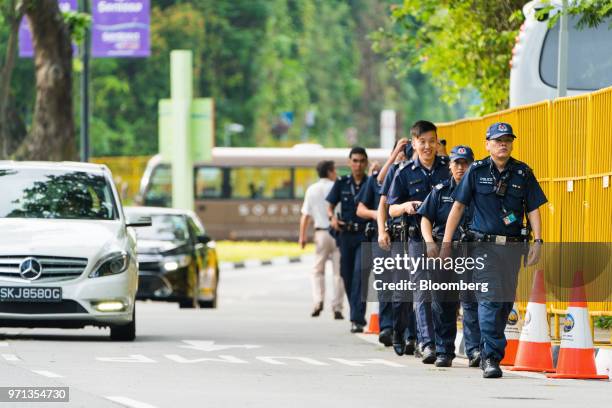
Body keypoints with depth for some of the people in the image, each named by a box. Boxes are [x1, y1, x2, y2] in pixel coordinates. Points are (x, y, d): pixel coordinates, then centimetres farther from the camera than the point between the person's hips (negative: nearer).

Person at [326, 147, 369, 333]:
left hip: (365, 235, -4)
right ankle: (356, 315, 24)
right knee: (347, 275, 8)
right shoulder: (342, 183, 9)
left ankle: (357, 319, -21)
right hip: (346, 234, 4)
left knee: (360, 272, -17)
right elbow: (330, 205, 11)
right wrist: (332, 217, -10)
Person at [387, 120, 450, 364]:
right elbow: (392, 209, 7)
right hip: (418, 238, -1)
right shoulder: (405, 173, 5)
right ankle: (426, 344, -13)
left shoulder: (449, 168, 6)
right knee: (422, 293, -9)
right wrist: (405, 206, -16)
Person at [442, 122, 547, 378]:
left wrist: (538, 241, -5)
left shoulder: (523, 173, 7)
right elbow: (458, 206, 5)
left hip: (513, 245, 3)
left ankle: (489, 353, 20)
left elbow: (533, 209, 7)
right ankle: (491, 357, -13)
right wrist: (446, 243, 1)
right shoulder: (476, 171, 3)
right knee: (490, 299, -13)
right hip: (484, 244, -3)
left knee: (506, 300, 6)